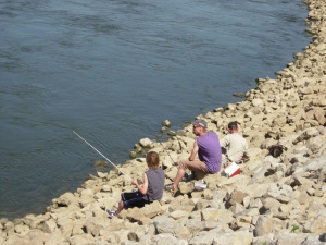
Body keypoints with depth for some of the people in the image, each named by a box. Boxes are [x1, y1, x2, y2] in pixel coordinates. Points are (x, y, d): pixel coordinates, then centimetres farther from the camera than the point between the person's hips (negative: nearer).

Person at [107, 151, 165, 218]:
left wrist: (136, 183, -11)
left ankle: (116, 213, 34)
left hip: (147, 200, -7)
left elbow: (143, 191, -27)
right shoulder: (162, 172, -5)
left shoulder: (147, 174, -25)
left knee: (124, 196, 12)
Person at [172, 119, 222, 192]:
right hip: (218, 166, 9)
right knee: (193, 162, 30)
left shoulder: (199, 140, -14)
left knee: (182, 163, -7)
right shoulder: (213, 134, 5)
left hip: (210, 167, -9)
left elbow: (191, 158, -12)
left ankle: (174, 187, -7)